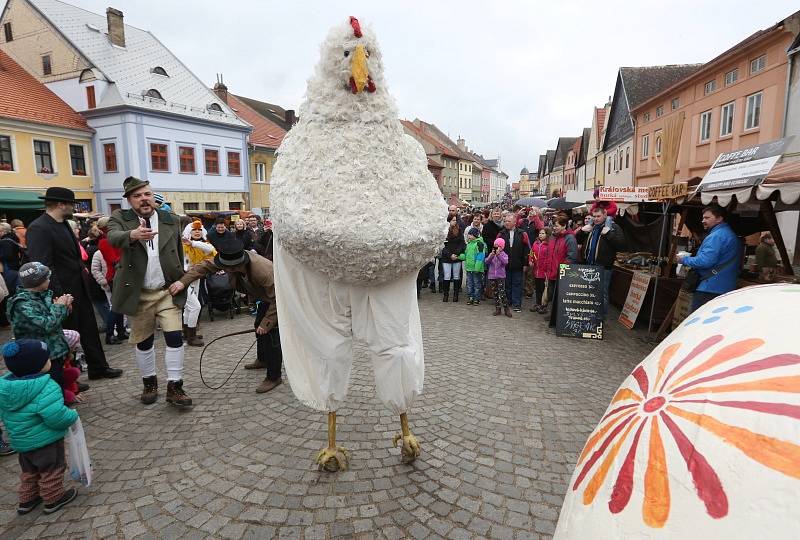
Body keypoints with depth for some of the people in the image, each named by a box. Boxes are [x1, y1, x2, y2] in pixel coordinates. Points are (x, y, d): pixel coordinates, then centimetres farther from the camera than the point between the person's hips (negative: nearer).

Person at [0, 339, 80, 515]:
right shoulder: (46, 388, -32)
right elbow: (57, 417, -34)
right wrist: (72, 415, -14)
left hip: (21, 441, 8)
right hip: (46, 441, -8)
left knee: (29, 470, 27)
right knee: (51, 469, 13)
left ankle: (26, 500, 41)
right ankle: (53, 499, 27)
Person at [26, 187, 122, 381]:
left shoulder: (63, 224, 8)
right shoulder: (39, 228, -19)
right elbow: (42, 267, -24)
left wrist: (82, 269, 9)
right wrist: (60, 297, -26)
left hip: (80, 289, 8)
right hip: (64, 292, -8)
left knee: (90, 329, 16)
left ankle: (98, 367, 30)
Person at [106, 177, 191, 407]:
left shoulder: (171, 220, 3)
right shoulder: (120, 218, -3)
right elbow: (113, 237, -26)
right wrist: (133, 234, -48)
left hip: (167, 291, 1)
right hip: (138, 293, 0)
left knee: (175, 337, -7)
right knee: (143, 342, 12)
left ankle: (174, 387, 4)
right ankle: (149, 382, 31)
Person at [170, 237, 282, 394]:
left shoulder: (263, 272, -42)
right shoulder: (230, 260, -22)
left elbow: (276, 300, -33)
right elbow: (206, 266, -15)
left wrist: (266, 323, -27)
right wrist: (184, 281, -29)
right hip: (266, 297, 9)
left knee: (271, 332, -13)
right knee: (259, 326, 23)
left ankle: (274, 377, -1)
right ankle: (262, 360, 46)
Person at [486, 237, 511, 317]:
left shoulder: (504, 254, -1)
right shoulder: (492, 254, 5)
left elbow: (505, 262, -20)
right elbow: (487, 262, -9)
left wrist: (498, 254, -26)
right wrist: (491, 255, -24)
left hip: (501, 276, -3)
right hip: (492, 276, 3)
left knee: (502, 292, -10)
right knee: (495, 293, 10)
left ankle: (506, 309, -1)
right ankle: (497, 309, 18)